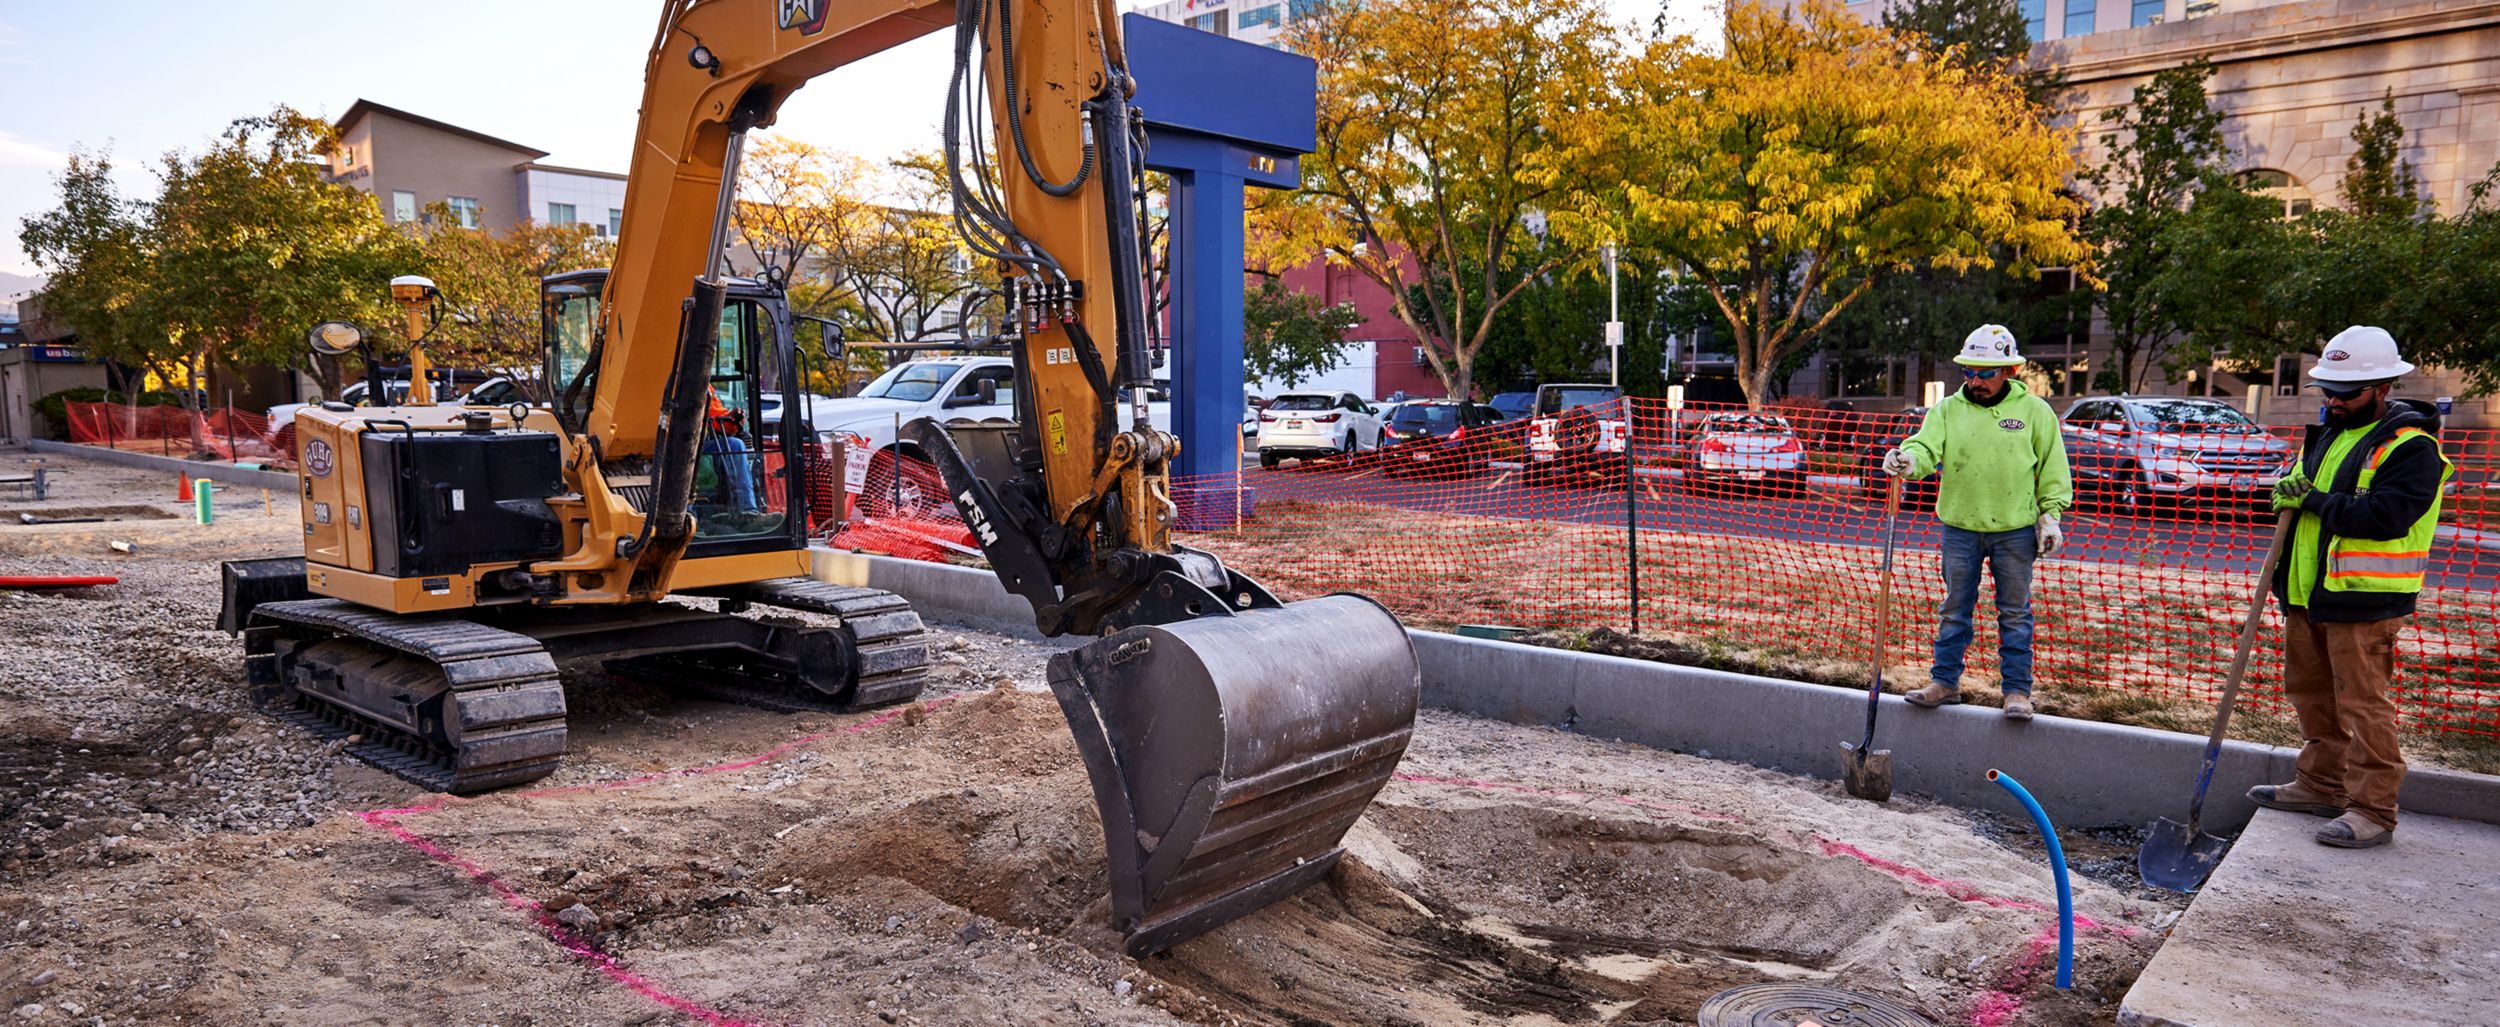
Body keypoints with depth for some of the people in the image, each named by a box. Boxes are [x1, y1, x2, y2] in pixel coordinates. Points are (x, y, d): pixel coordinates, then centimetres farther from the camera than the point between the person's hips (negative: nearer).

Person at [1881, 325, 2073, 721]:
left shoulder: (2034, 411, 1)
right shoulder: (1947, 410, 3)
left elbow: (2053, 469, 5)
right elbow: (1928, 447, -11)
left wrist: (2049, 514, 0)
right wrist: (1909, 459, -34)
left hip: (2015, 529, -1)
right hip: (1960, 527, 2)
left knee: (2015, 613, 6)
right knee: (1954, 610, 10)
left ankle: (2018, 691, 14)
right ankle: (1945, 682, 19)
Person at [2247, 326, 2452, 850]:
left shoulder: (2411, 447, -12)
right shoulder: (2328, 433, 15)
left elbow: (2385, 516, -24)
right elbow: (2302, 488, 22)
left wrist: (2315, 500, -15)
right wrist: (2291, 489, -1)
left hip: (2363, 600, -9)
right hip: (2308, 592, 9)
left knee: (2362, 703, -6)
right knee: (2313, 694, 17)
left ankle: (2372, 810, 1)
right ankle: (2320, 785, 29)